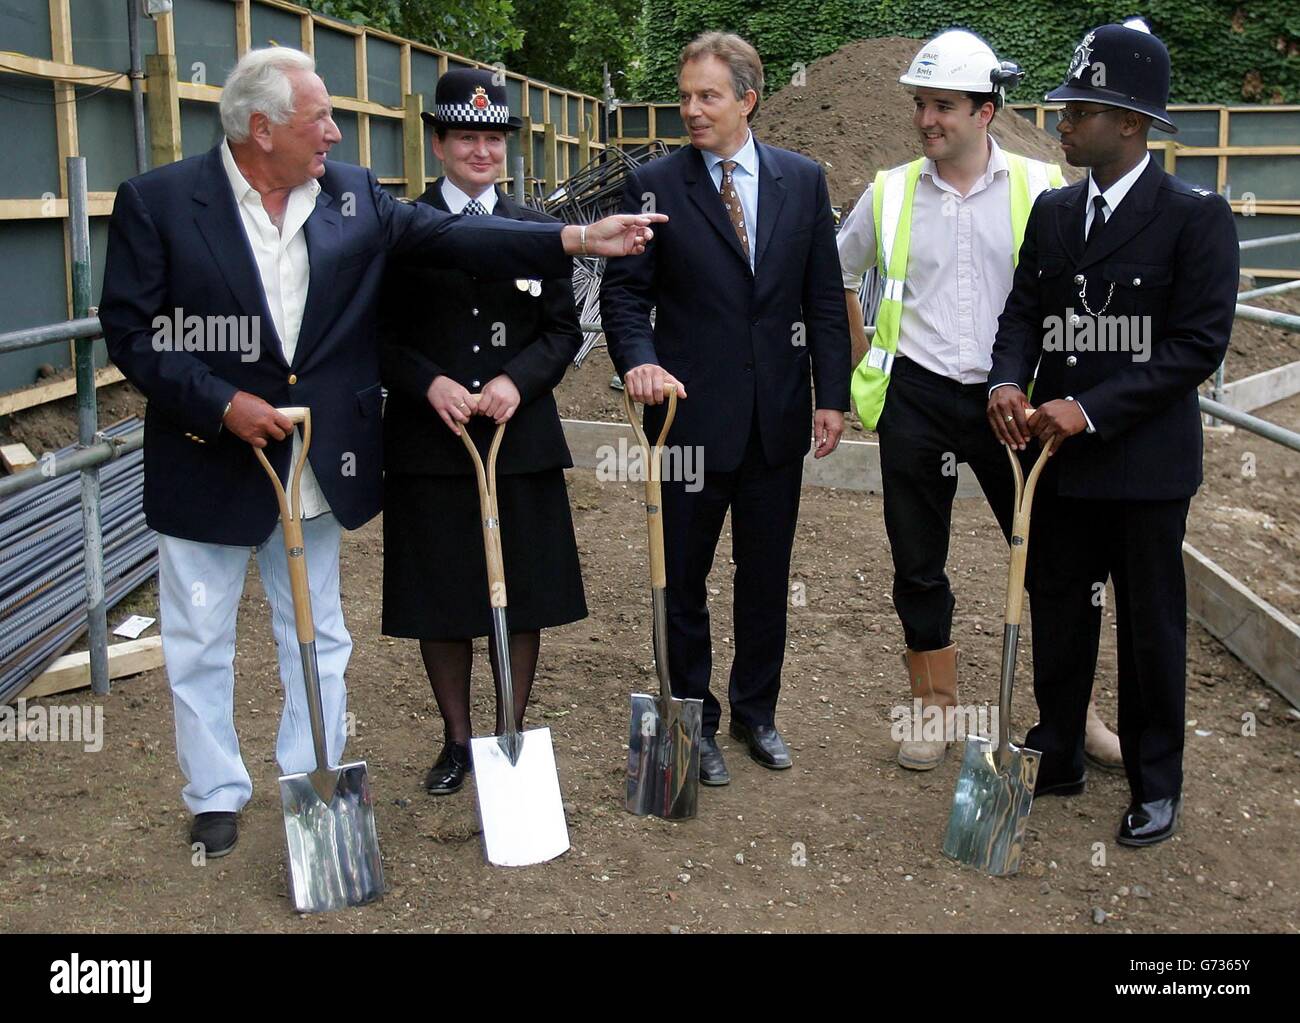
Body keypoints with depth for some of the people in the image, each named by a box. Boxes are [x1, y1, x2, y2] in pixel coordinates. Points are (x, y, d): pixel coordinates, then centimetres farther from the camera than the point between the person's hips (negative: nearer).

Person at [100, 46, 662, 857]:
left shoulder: (352, 195, 0)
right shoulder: (157, 202, -10)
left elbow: (453, 238, -7)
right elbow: (131, 330, -10)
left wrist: (578, 239, -16)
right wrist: (222, 403, -20)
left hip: (319, 463, 4)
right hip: (208, 462, -3)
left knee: (318, 637, 15)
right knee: (201, 640, 10)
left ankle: (313, 781, 32)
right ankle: (217, 795, 28)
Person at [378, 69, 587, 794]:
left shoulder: (538, 231, 8)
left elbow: (565, 330, 6)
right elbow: (379, 337, 1)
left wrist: (517, 380, -11)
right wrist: (429, 382, -16)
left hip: (521, 441, 2)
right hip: (430, 444, -1)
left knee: (525, 596, 7)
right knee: (440, 600, 6)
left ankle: (512, 733, 25)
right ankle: (458, 740, 23)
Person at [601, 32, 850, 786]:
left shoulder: (804, 180, 4)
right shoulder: (654, 185, -3)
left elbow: (824, 296, 5)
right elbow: (626, 291, -4)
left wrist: (833, 395, 0)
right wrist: (639, 358, -23)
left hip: (779, 415, 2)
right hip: (691, 413, -2)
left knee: (766, 576, 13)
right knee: (684, 578, 7)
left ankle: (757, 711, 31)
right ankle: (695, 719, 24)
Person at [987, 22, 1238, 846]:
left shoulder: (1196, 216, -10)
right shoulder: (1052, 211, 8)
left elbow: (1200, 343, -16)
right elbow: (1024, 310, 8)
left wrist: (1091, 410, -23)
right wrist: (1008, 381, -14)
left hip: (1144, 459, -5)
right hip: (1058, 456, 5)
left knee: (1150, 624, 8)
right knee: (1057, 610, 15)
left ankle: (1156, 784, 24)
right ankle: (1058, 756, 33)